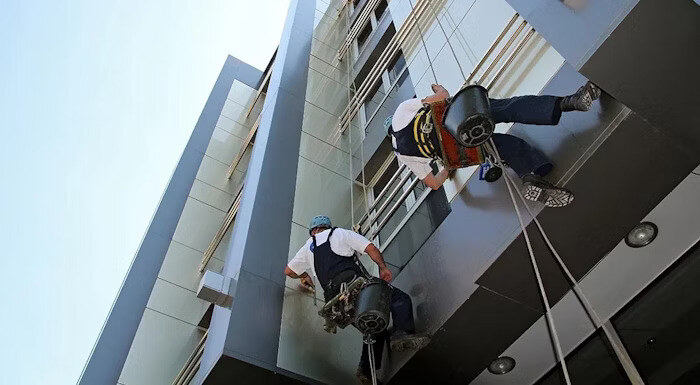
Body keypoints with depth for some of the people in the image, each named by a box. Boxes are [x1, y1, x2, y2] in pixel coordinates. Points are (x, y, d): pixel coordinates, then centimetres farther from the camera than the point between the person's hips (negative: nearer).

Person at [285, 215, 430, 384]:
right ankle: (402, 333, -31)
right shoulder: (341, 233, 21)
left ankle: (367, 368, -1)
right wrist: (383, 268, 19)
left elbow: (289, 271, 39)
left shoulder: (308, 247, 31)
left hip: (334, 296, 5)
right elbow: (371, 248, 10)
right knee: (400, 298, -4)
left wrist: (304, 276, 57)